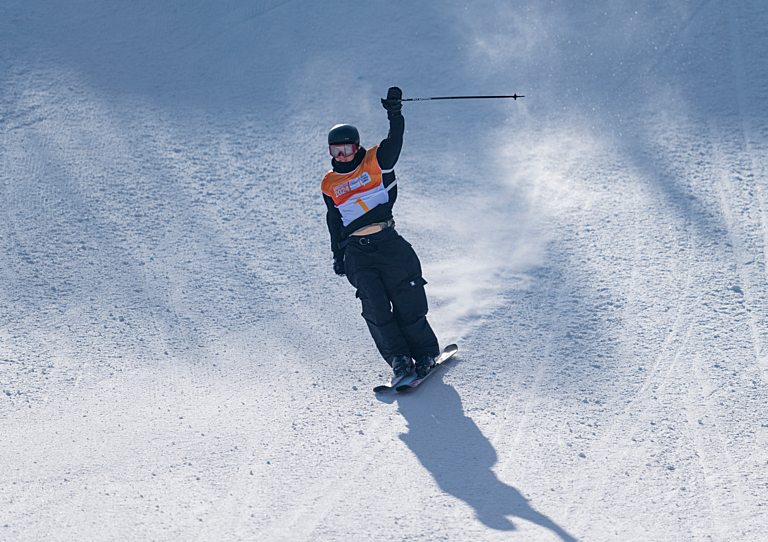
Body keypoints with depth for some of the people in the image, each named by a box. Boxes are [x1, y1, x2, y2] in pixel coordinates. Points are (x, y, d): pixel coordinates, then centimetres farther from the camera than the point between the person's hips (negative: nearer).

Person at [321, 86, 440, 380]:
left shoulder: (376, 161, 5)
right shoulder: (329, 184, 14)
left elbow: (394, 143, -12)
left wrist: (395, 116, -28)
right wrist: (338, 253, 20)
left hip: (388, 242, -2)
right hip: (357, 251, 2)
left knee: (406, 300, -7)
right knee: (374, 302, -14)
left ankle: (425, 351, 8)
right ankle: (397, 357, -9)